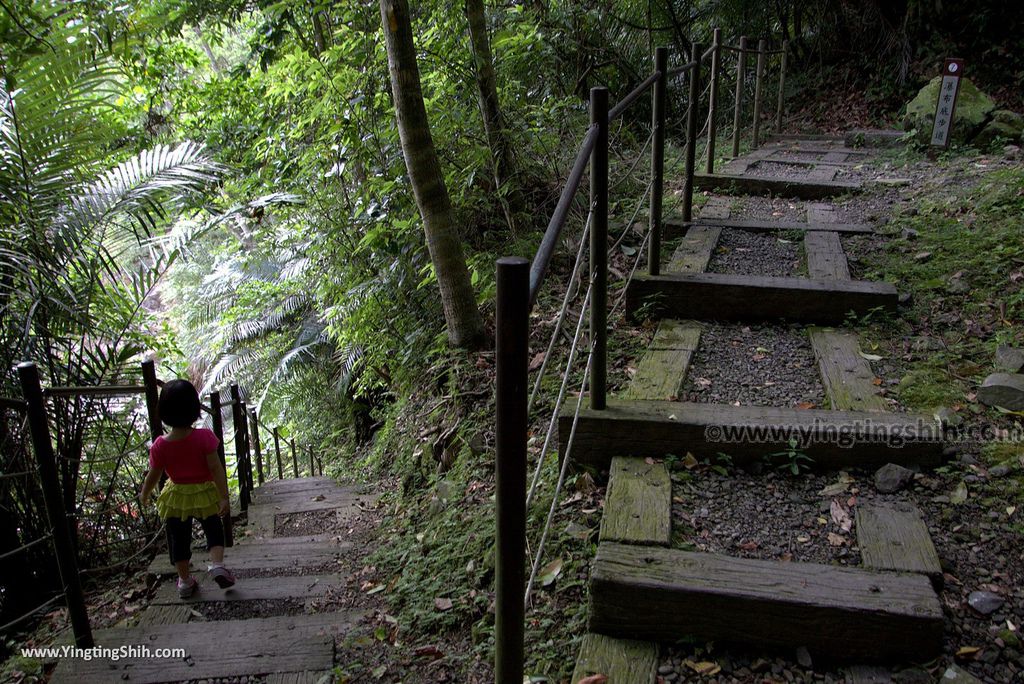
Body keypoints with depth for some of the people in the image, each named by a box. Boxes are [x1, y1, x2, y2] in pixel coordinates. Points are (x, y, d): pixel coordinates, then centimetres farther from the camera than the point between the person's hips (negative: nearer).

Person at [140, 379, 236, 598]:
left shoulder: (160, 445, -15)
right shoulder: (204, 437, -20)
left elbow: (154, 475, -4)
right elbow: (215, 468, -20)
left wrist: (144, 495, 16)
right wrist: (224, 497, -16)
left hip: (177, 496, 1)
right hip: (205, 493, -1)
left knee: (178, 538, 17)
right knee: (214, 530, 19)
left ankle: (185, 581, 26)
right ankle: (217, 564, -4)